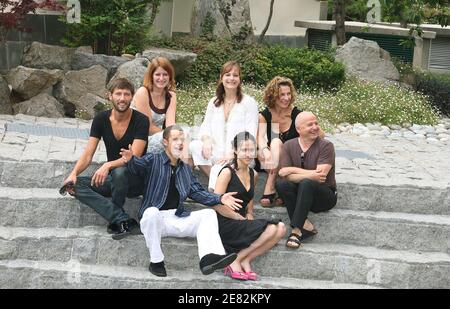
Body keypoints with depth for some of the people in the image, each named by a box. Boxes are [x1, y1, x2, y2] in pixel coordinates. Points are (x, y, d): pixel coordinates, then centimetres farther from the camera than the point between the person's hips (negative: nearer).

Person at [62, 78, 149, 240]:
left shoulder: (141, 121, -13)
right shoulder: (101, 119, -1)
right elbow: (88, 154, -5)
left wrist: (108, 166, -39)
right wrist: (74, 173, -24)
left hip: (136, 179, -5)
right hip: (112, 177, 5)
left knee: (119, 172, -38)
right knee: (75, 185, -19)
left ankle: (117, 222, -16)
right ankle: (125, 221, -32)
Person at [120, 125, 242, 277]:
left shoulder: (186, 169, 20)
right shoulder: (153, 160, 2)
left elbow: (197, 192, 15)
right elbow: (137, 165, -18)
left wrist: (219, 199, 0)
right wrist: (130, 160, -42)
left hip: (177, 219, 5)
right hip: (154, 218, -5)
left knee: (209, 214, -11)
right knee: (152, 212, -38)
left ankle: (209, 257, -35)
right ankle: (156, 261, -21)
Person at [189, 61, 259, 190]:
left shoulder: (249, 102, 0)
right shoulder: (214, 102, 16)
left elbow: (250, 135, -6)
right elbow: (205, 126, 12)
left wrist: (232, 153, -19)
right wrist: (206, 139, -13)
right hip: (216, 154, 5)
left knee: (219, 170, -35)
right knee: (194, 145, -24)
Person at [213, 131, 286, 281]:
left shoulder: (252, 173, 14)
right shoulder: (227, 172, -8)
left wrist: (249, 216, 2)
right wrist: (241, 218, -10)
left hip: (242, 225, 7)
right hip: (226, 225, -7)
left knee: (281, 228, -14)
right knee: (271, 229, -24)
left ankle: (245, 260, -11)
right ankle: (236, 261, -12)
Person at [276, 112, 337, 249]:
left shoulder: (326, 146, -8)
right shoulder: (289, 146, 1)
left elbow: (320, 175, -19)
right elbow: (286, 176, -11)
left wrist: (293, 170, -15)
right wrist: (310, 175, -26)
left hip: (324, 196, -3)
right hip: (299, 195, 3)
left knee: (306, 184, -34)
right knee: (281, 184, -26)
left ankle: (296, 230, -33)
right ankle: (306, 226, -30)